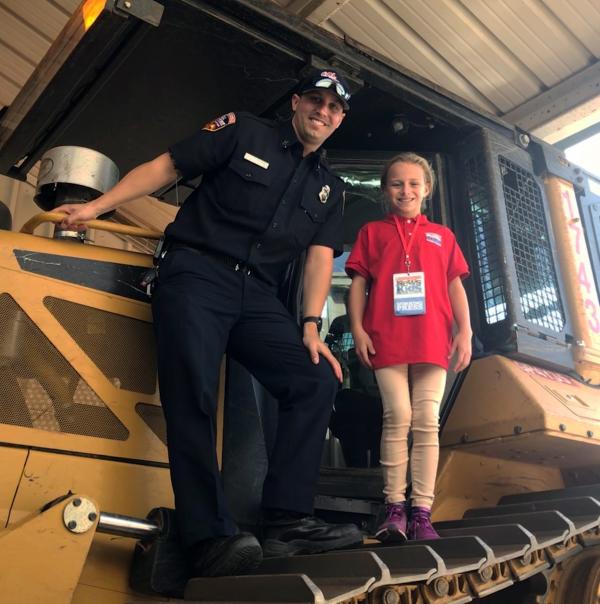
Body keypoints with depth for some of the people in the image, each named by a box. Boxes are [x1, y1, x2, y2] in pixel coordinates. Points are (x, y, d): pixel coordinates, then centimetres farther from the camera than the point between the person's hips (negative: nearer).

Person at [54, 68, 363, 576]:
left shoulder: (330, 188, 19)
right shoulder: (243, 132, 8)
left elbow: (320, 257, 10)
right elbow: (165, 167, 6)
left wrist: (311, 324, -5)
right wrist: (96, 206, -1)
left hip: (257, 296, 5)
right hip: (196, 273, -4)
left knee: (318, 379, -14)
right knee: (193, 394, -20)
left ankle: (286, 522, -13)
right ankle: (210, 538, -18)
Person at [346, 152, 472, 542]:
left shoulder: (442, 236, 19)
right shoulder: (372, 232, 15)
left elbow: (455, 286, 13)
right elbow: (359, 283, 8)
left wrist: (465, 331, 1)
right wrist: (357, 327, -5)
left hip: (432, 340, 2)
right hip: (387, 339, -1)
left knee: (427, 422, 0)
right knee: (397, 418, -4)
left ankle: (422, 512, 3)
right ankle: (395, 508, 3)